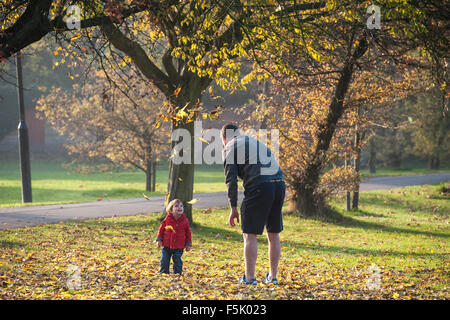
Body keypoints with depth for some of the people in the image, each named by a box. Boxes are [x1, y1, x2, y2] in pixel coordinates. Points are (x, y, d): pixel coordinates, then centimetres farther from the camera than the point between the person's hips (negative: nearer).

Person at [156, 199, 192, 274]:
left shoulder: (185, 221, -2)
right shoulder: (167, 220, -4)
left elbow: (188, 233, 5)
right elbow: (161, 229, 5)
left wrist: (188, 244, 4)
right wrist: (159, 240, 0)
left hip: (178, 247, 0)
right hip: (166, 246, 0)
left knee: (177, 262, 3)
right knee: (164, 261, 5)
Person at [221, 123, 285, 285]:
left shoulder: (230, 148, 10)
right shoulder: (258, 142, 30)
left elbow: (231, 179, -1)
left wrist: (233, 208, 2)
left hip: (258, 188, -6)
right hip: (279, 185, 6)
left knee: (250, 235, 1)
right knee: (273, 234, 13)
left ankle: (249, 277, -2)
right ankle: (272, 276, 18)